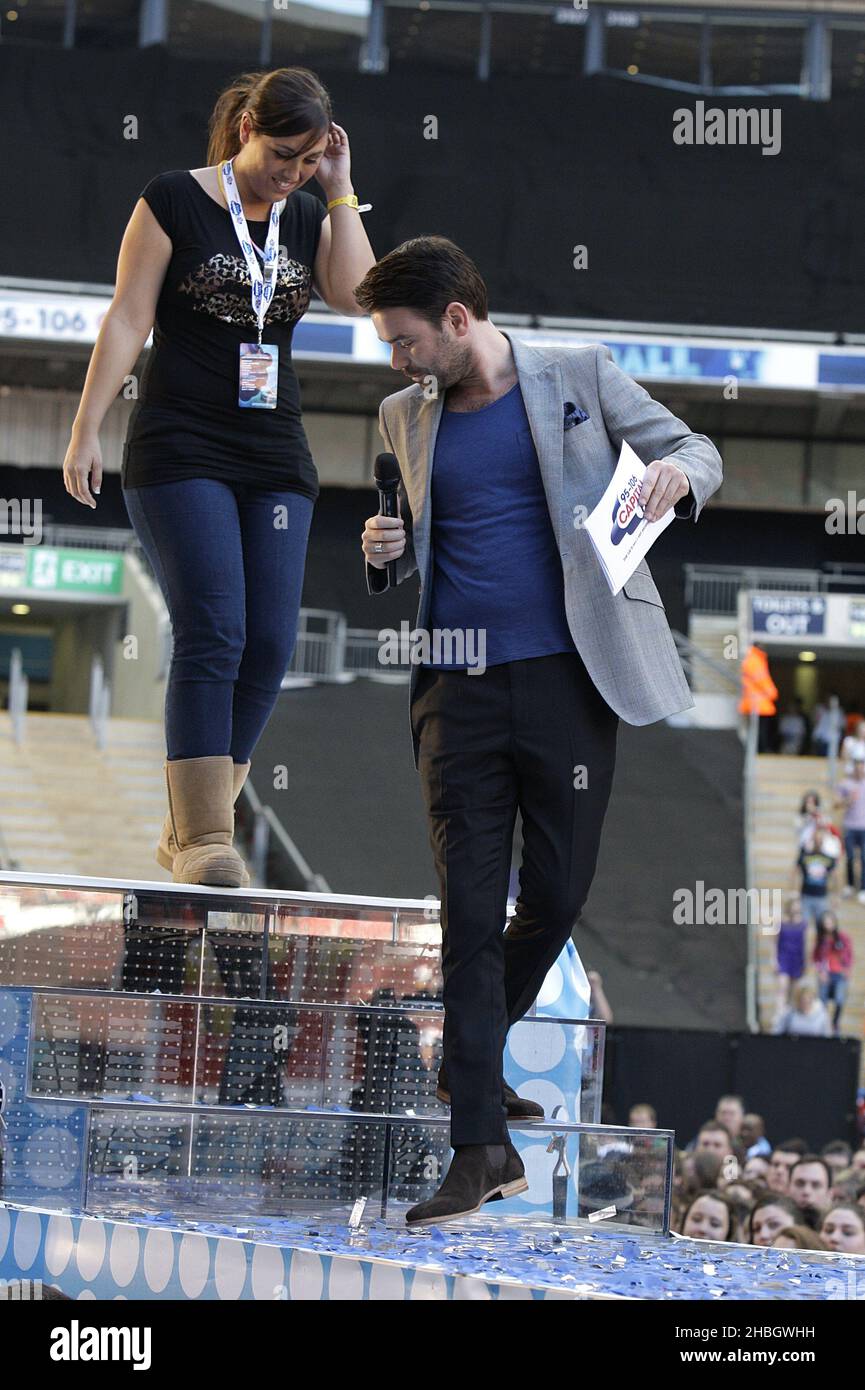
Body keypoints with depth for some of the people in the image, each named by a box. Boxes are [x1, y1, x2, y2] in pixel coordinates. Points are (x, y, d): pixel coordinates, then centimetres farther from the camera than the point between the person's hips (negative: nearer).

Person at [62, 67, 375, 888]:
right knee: (213, 634, -16)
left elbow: (356, 296, -5)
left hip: (276, 461, 5)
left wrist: (339, 191, -4)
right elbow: (128, 319, -3)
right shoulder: (175, 202, -2)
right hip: (181, 453, -5)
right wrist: (86, 430, -7)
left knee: (269, 645, -2)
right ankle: (202, 842, -15)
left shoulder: (308, 217, 12)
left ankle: (188, 831, 8)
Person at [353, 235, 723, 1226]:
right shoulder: (404, 418, 11)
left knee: (555, 896, 6)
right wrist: (383, 553, -2)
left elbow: (695, 451, 8)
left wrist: (677, 475, -16)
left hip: (565, 678, -2)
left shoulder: (578, 377, 2)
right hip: (458, 689, 2)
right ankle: (481, 1146, -2)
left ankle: (473, 1057, 34)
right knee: (470, 911, -3)